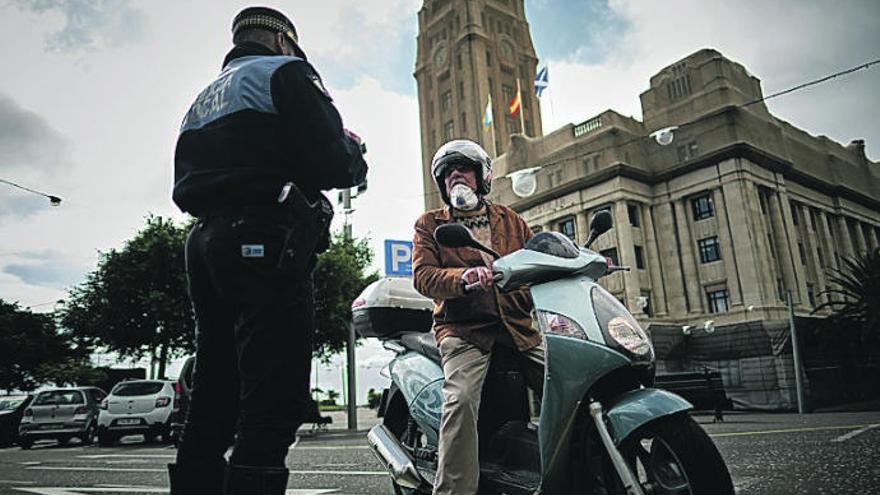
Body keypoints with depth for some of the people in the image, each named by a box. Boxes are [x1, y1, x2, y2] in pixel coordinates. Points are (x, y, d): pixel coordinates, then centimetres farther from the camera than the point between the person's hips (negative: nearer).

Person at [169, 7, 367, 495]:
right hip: (267, 243, -8)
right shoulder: (284, 71, 4)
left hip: (203, 240, 9)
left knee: (213, 401, 11)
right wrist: (354, 151, 10)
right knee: (274, 403, -11)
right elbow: (329, 159, -10)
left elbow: (185, 187, 23)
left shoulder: (201, 100, 28)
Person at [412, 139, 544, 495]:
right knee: (461, 398, -29)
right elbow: (422, 276, -2)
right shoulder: (430, 224, 13)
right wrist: (463, 276, -22)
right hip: (463, 329, -3)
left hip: (518, 325, 3)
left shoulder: (511, 221, 23)